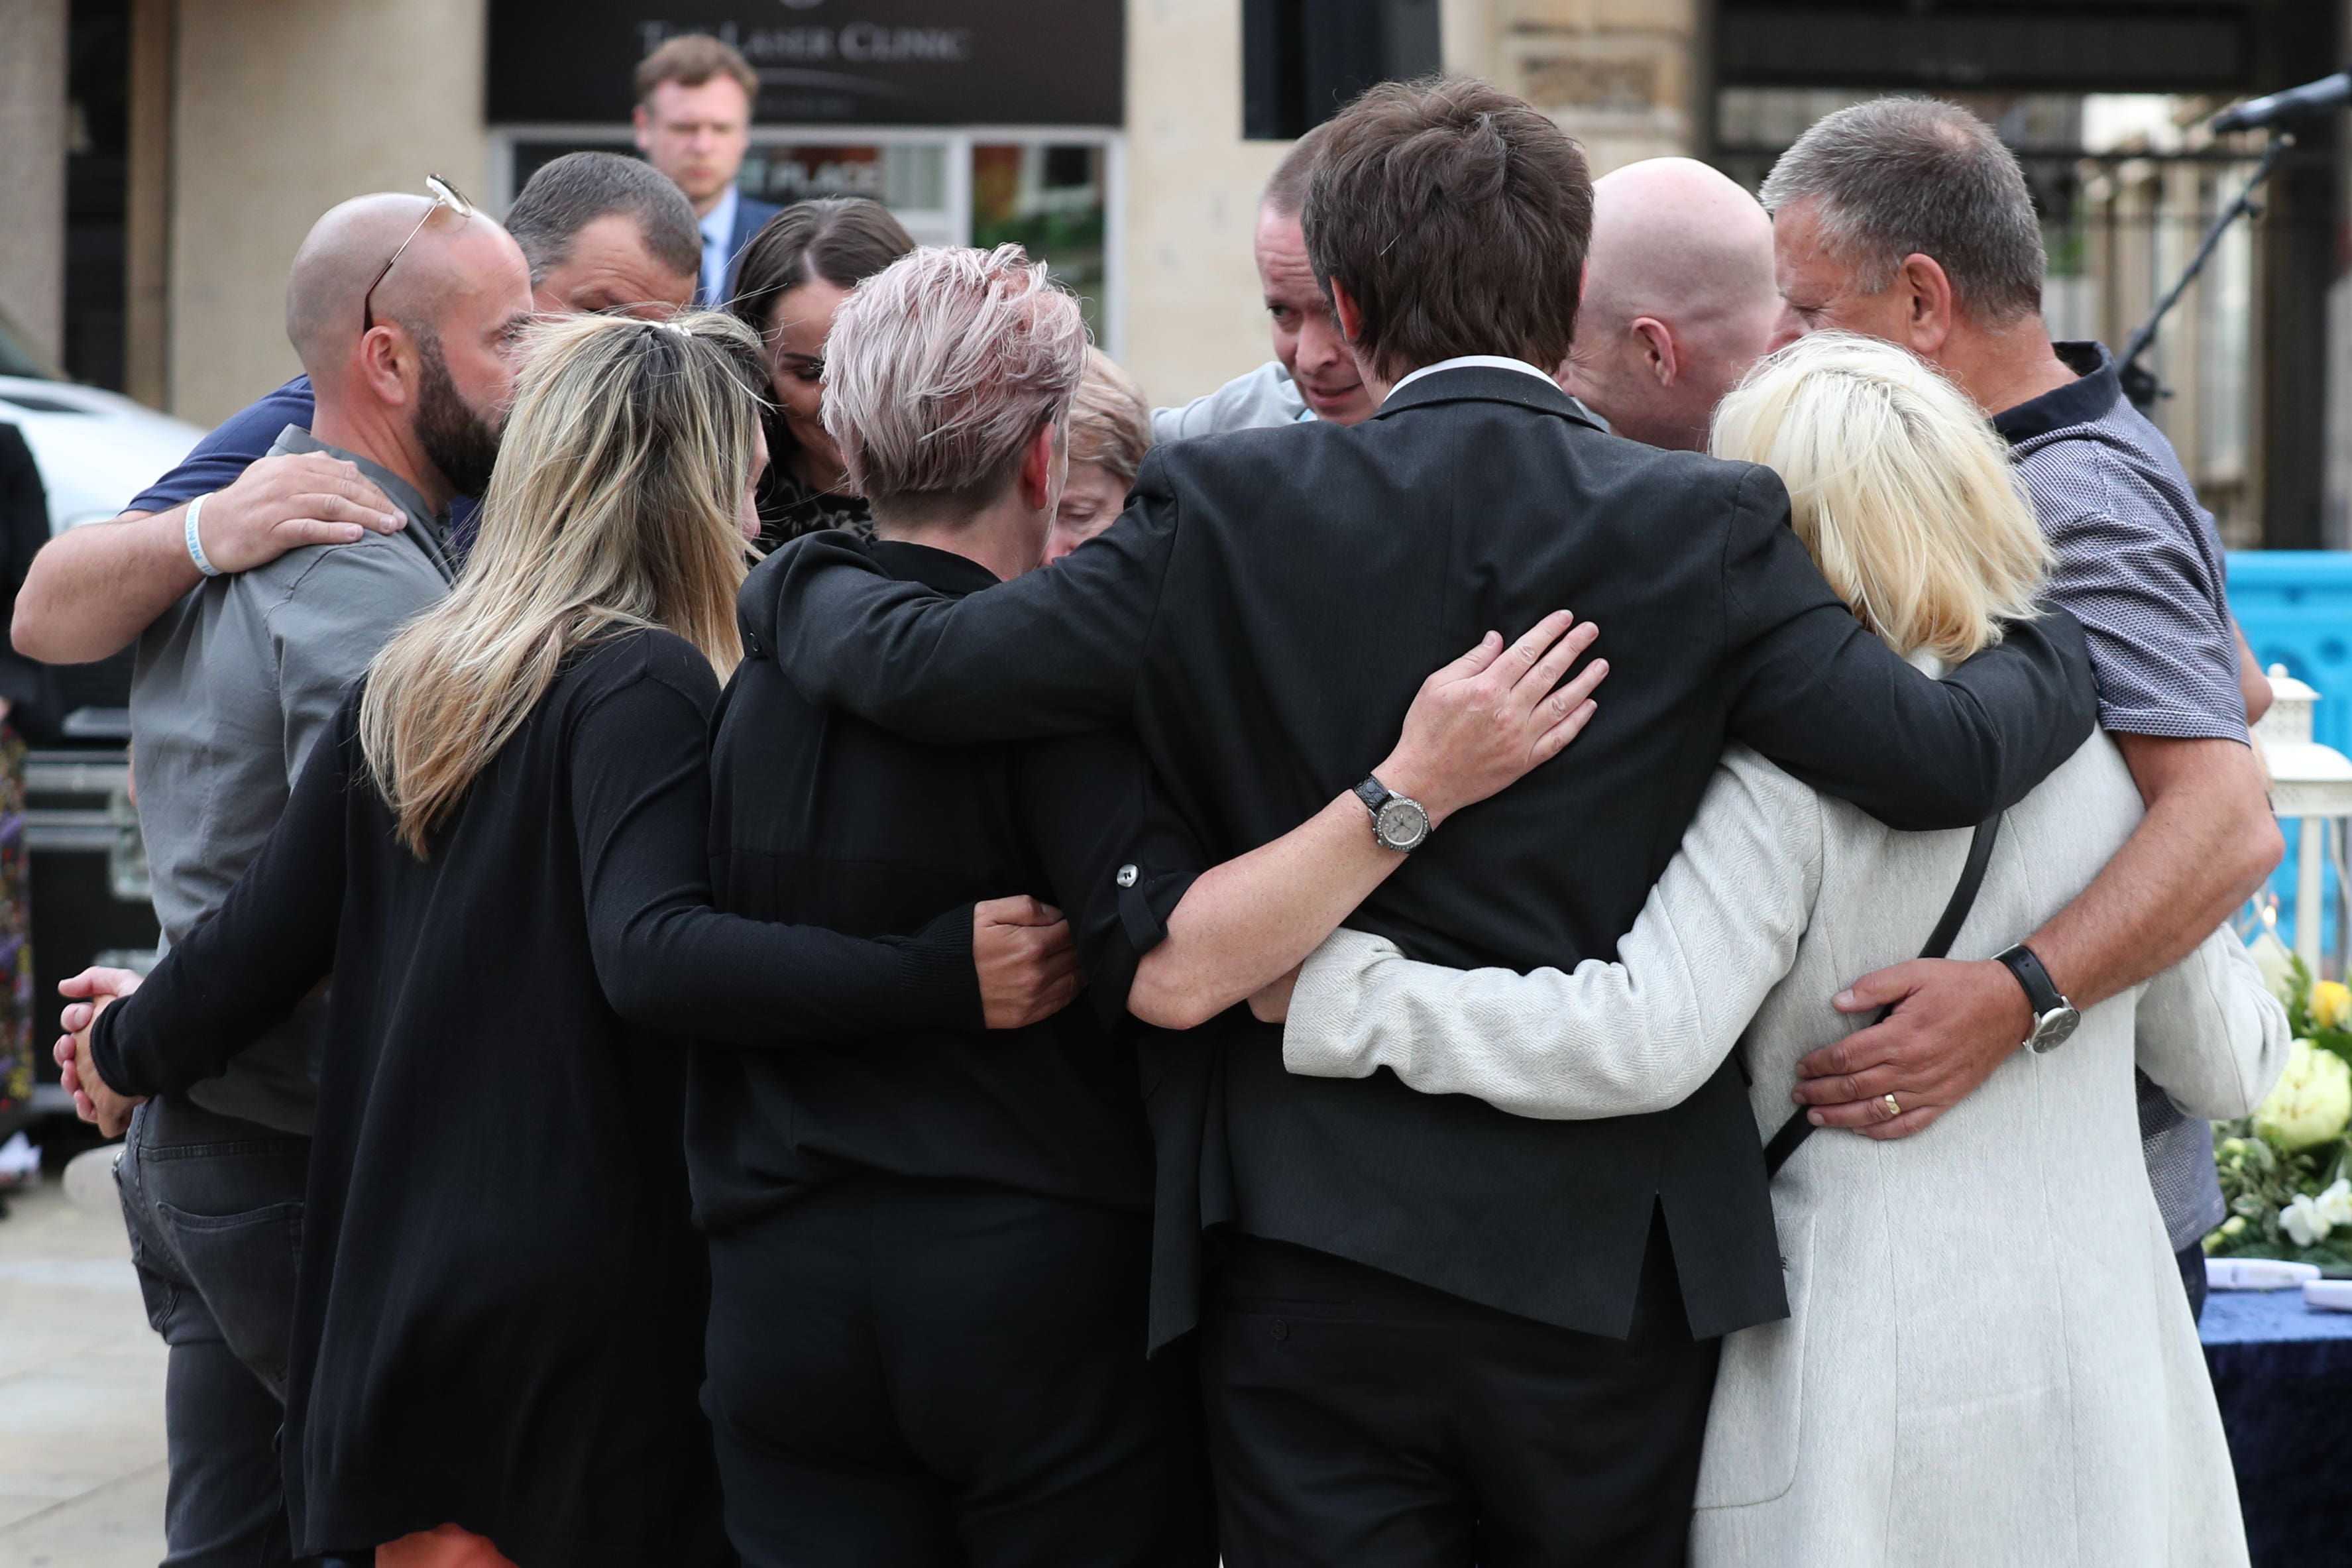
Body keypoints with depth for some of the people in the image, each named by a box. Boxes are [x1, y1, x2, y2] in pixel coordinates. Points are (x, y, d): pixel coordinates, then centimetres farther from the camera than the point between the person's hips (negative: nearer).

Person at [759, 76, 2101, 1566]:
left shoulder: (1229, 512, -5)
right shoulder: (1707, 526, -6)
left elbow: (921, 663, -4)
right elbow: (1939, 757, -11)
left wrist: (804, 572, 18)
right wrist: (2059, 649, 11)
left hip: (1313, 1268, 0)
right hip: (1608, 1271, 1)